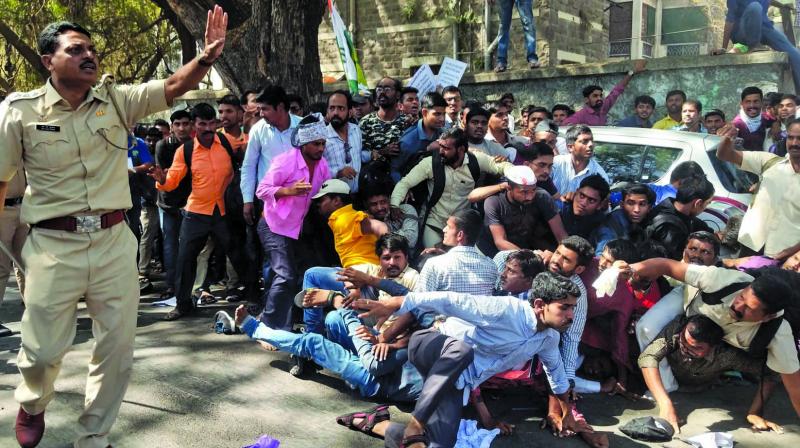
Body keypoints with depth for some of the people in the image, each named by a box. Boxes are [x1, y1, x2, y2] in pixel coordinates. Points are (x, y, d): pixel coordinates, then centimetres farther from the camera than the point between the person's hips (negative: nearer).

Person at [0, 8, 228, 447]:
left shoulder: (116, 100, 5)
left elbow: (172, 87, -4)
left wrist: (207, 56, -22)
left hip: (114, 241, 3)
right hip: (54, 246, -2)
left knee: (117, 348, 9)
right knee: (42, 349, 7)